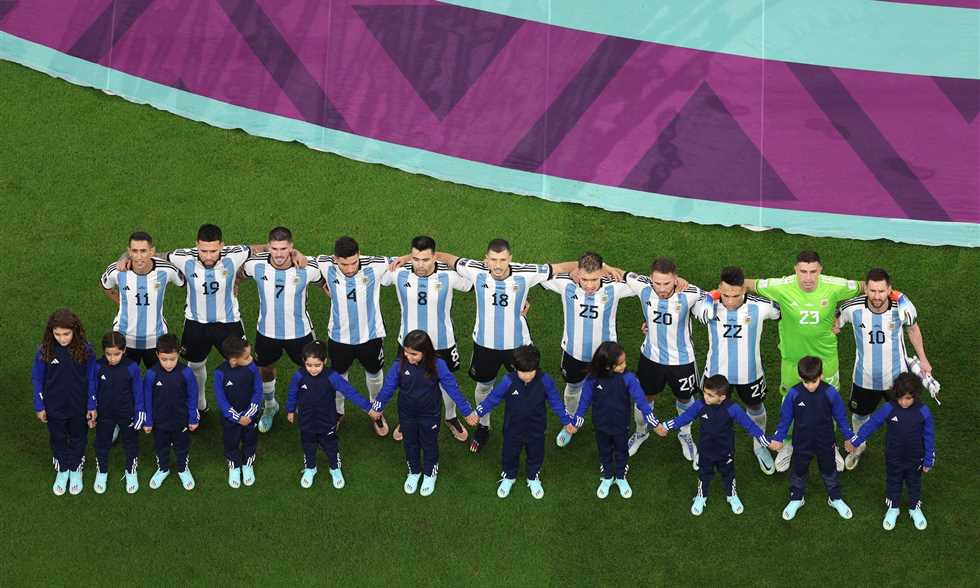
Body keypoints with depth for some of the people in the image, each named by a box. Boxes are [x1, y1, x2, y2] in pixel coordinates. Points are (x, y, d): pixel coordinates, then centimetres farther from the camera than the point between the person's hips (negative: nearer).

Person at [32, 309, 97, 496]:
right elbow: (37, 379, -6)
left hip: (79, 407, 0)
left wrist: (92, 406, -4)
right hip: (54, 408, 0)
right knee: (58, 440, 20)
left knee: (78, 438, 20)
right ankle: (62, 471, 42)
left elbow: (91, 379, -8)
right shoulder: (44, 351, -17)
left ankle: (76, 470, 42)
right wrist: (39, 407, -2)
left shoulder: (85, 350, -18)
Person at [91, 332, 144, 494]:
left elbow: (138, 392, -9)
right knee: (102, 443, 19)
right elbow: (92, 391, -5)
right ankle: (102, 472, 41)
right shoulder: (98, 367, -18)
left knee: (130, 443, 17)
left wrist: (139, 413, -6)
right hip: (104, 414, 1)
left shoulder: (131, 367, -21)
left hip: (127, 414, -1)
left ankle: (131, 471, 39)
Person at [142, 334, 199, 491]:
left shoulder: (186, 373, -22)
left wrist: (193, 419, -3)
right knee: (161, 447, 23)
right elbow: (147, 399, -9)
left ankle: (183, 469, 45)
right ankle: (163, 469, 47)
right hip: (159, 421, 1)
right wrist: (147, 422, -2)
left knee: (182, 446, 21)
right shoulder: (151, 374, -22)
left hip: (181, 420, 0)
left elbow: (192, 397, -9)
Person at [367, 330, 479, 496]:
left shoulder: (437, 365, -26)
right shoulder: (400, 364, -22)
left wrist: (467, 411, -15)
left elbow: (452, 387, -19)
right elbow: (388, 386, -7)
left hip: (430, 414, -2)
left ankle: (430, 474, 44)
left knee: (429, 444, 20)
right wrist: (377, 407, 4)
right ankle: (414, 472, 47)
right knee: (410, 443, 22)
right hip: (407, 414, 2)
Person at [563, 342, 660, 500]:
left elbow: (641, 400, -22)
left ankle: (621, 478, 48)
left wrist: (655, 423, -23)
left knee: (621, 452, 23)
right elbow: (584, 401, -10)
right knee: (605, 452, 24)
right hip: (601, 426, 0)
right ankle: (606, 478, 48)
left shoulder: (628, 378, -26)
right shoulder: (593, 379, -23)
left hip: (621, 426, 0)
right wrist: (575, 424, -3)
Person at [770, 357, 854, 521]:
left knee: (829, 470, 20)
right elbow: (785, 418, -5)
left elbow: (840, 416, -6)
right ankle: (796, 498, 39)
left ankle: (835, 498, 40)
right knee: (799, 471, 18)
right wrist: (778, 438, 0)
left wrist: (849, 437, 0)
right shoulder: (794, 394, -19)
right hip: (802, 443, 0)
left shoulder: (830, 393, -21)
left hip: (825, 442, 0)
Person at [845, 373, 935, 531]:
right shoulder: (889, 409, -22)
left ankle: (915, 509, 44)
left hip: (915, 459, 0)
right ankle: (893, 508, 44)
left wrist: (928, 461, -5)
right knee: (893, 483, 21)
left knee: (914, 484, 22)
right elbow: (871, 423, -10)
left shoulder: (923, 412, -21)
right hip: (893, 458, 0)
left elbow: (929, 437, -10)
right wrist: (855, 442, -6)